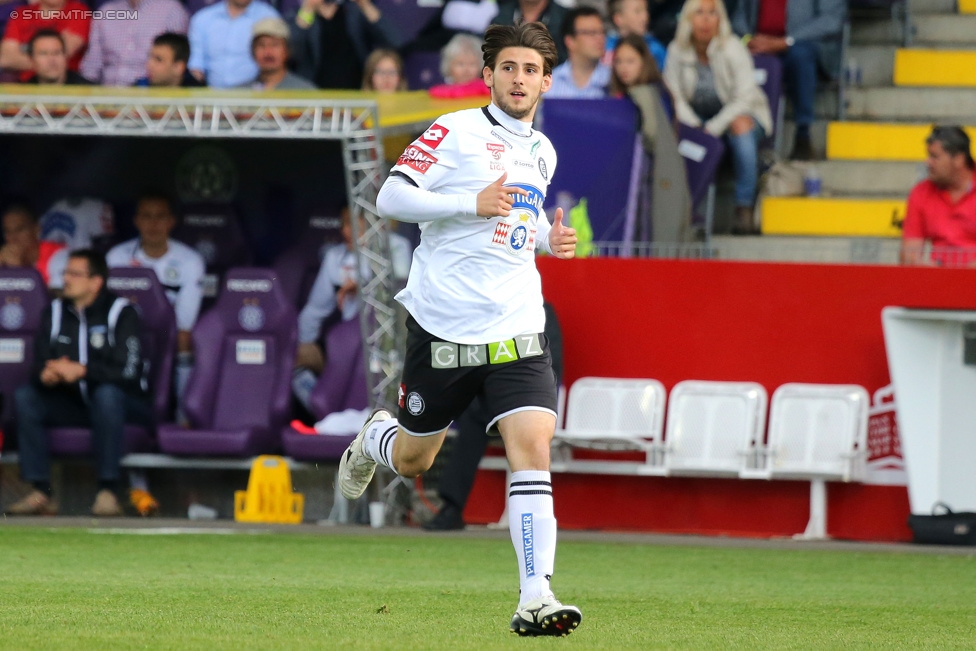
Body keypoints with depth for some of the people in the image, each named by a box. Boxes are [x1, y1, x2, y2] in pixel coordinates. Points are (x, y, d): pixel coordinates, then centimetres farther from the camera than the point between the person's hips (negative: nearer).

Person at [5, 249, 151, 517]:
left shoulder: (120, 312, -9)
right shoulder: (55, 312, 7)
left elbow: (129, 369, -20)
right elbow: (40, 362, 0)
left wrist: (82, 371, -30)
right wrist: (47, 375, -25)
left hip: (119, 403, -5)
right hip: (72, 404, 5)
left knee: (106, 393, -39)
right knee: (24, 397, -18)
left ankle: (107, 491, -36)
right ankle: (40, 492, -23)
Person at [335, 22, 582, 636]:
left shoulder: (542, 152, 14)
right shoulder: (455, 131, -6)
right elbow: (391, 197, -13)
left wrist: (547, 236, 10)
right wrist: (472, 203, -23)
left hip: (517, 327, 3)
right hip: (444, 325, -3)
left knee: (533, 447, -16)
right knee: (412, 460, 12)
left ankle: (535, 598, -19)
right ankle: (374, 437, 50)